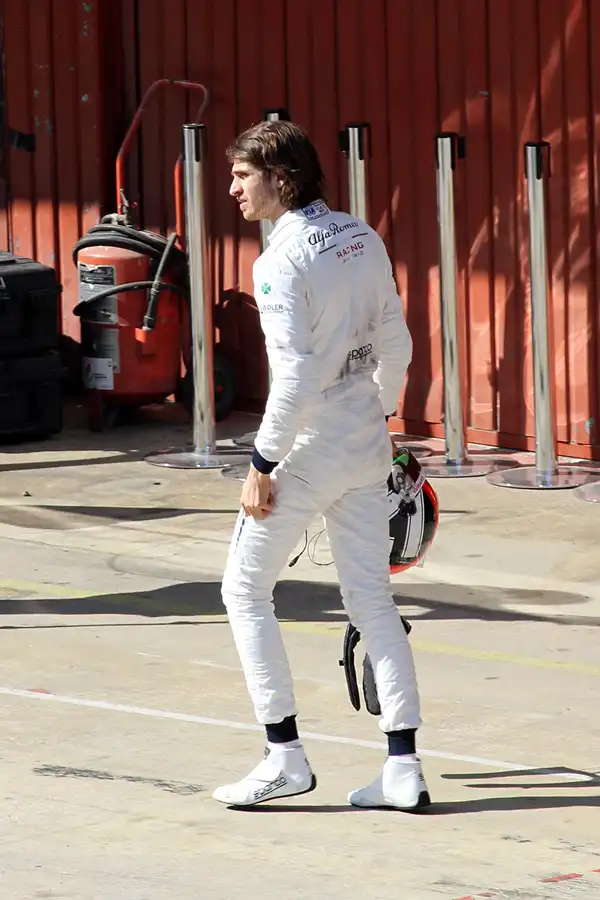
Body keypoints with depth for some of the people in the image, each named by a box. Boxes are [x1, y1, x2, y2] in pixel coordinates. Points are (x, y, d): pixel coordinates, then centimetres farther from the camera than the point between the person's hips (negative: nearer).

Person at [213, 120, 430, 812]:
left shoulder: (281, 261, -17)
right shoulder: (363, 239, 5)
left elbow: (295, 373, -21)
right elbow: (395, 344, 11)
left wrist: (263, 463, -15)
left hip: (309, 449, -7)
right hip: (365, 448, 7)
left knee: (245, 591, 8)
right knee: (372, 600, 10)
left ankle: (285, 755, 7)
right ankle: (403, 766, 7)